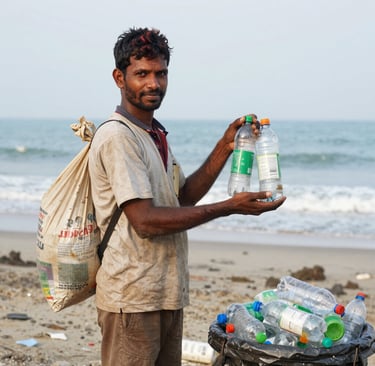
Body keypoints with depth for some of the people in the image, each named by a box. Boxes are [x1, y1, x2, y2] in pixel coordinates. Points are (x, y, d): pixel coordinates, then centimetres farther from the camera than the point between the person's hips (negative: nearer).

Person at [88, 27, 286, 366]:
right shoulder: (117, 136, -15)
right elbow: (145, 221, -21)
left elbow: (184, 197, 14)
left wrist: (225, 147, 3)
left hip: (167, 294, 9)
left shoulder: (156, 135, 16)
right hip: (133, 297, -9)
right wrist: (229, 207, -20)